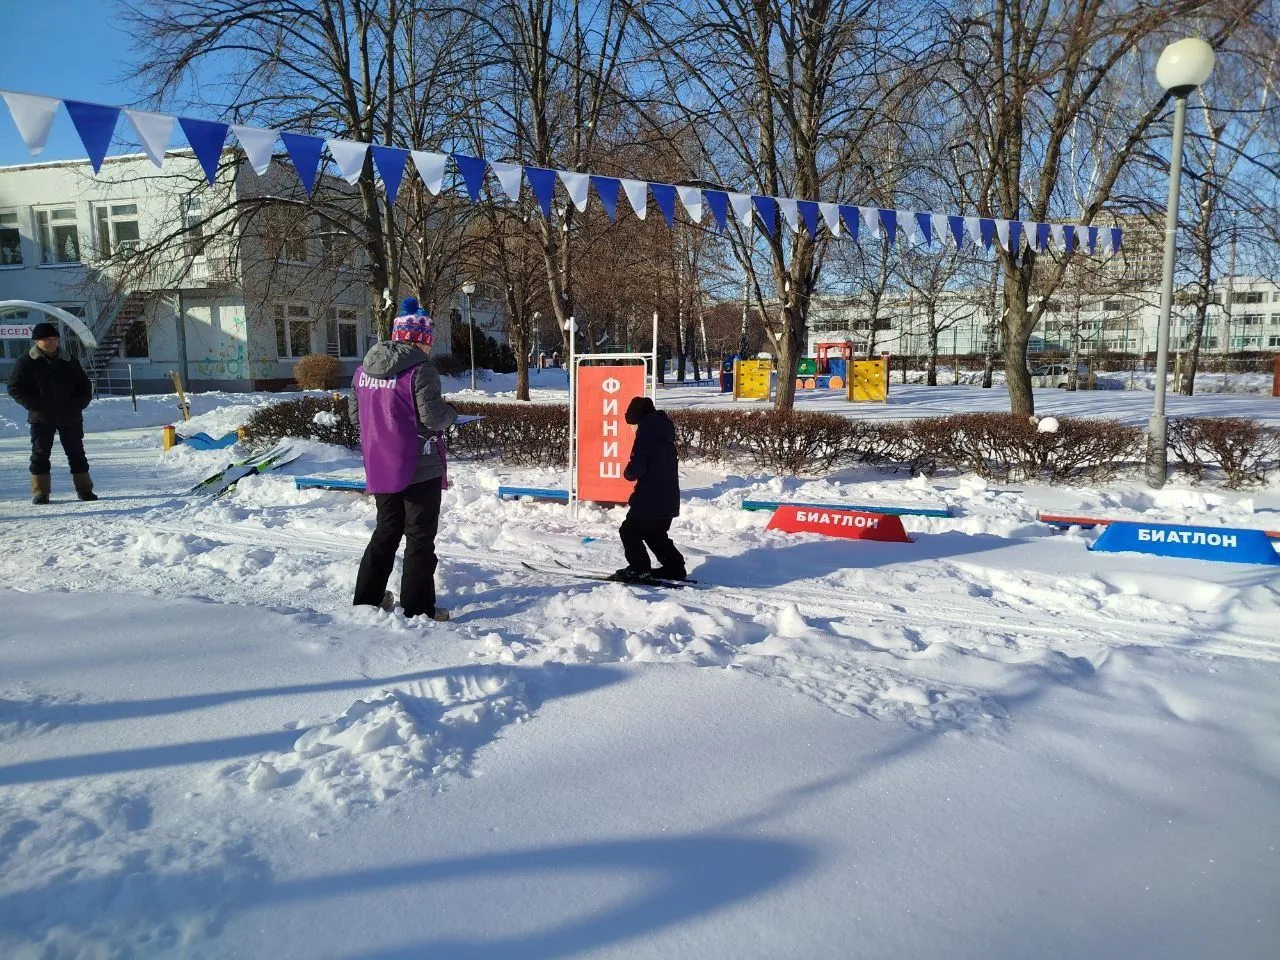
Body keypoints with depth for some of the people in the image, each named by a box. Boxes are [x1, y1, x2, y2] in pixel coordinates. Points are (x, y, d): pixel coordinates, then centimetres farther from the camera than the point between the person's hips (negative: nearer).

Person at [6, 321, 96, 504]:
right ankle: (40, 492, 8)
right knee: (40, 454, 1)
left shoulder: (69, 361, 7)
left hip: (70, 417, 2)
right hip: (41, 418, -2)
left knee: (76, 453, 7)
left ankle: (84, 489, 14)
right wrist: (35, 405, -12)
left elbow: (85, 386, 14)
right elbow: (14, 388, -1)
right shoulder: (26, 362, -1)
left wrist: (77, 405, -1)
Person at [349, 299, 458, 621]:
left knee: (386, 531, 21)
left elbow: (355, 412, 13)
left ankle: (367, 597, 28)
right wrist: (451, 410, 1)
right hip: (420, 469, -7)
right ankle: (418, 607, 7)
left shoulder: (364, 369, 6)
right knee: (420, 537, 3)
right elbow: (432, 417, -20)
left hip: (380, 468, 7)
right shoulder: (420, 369, -16)